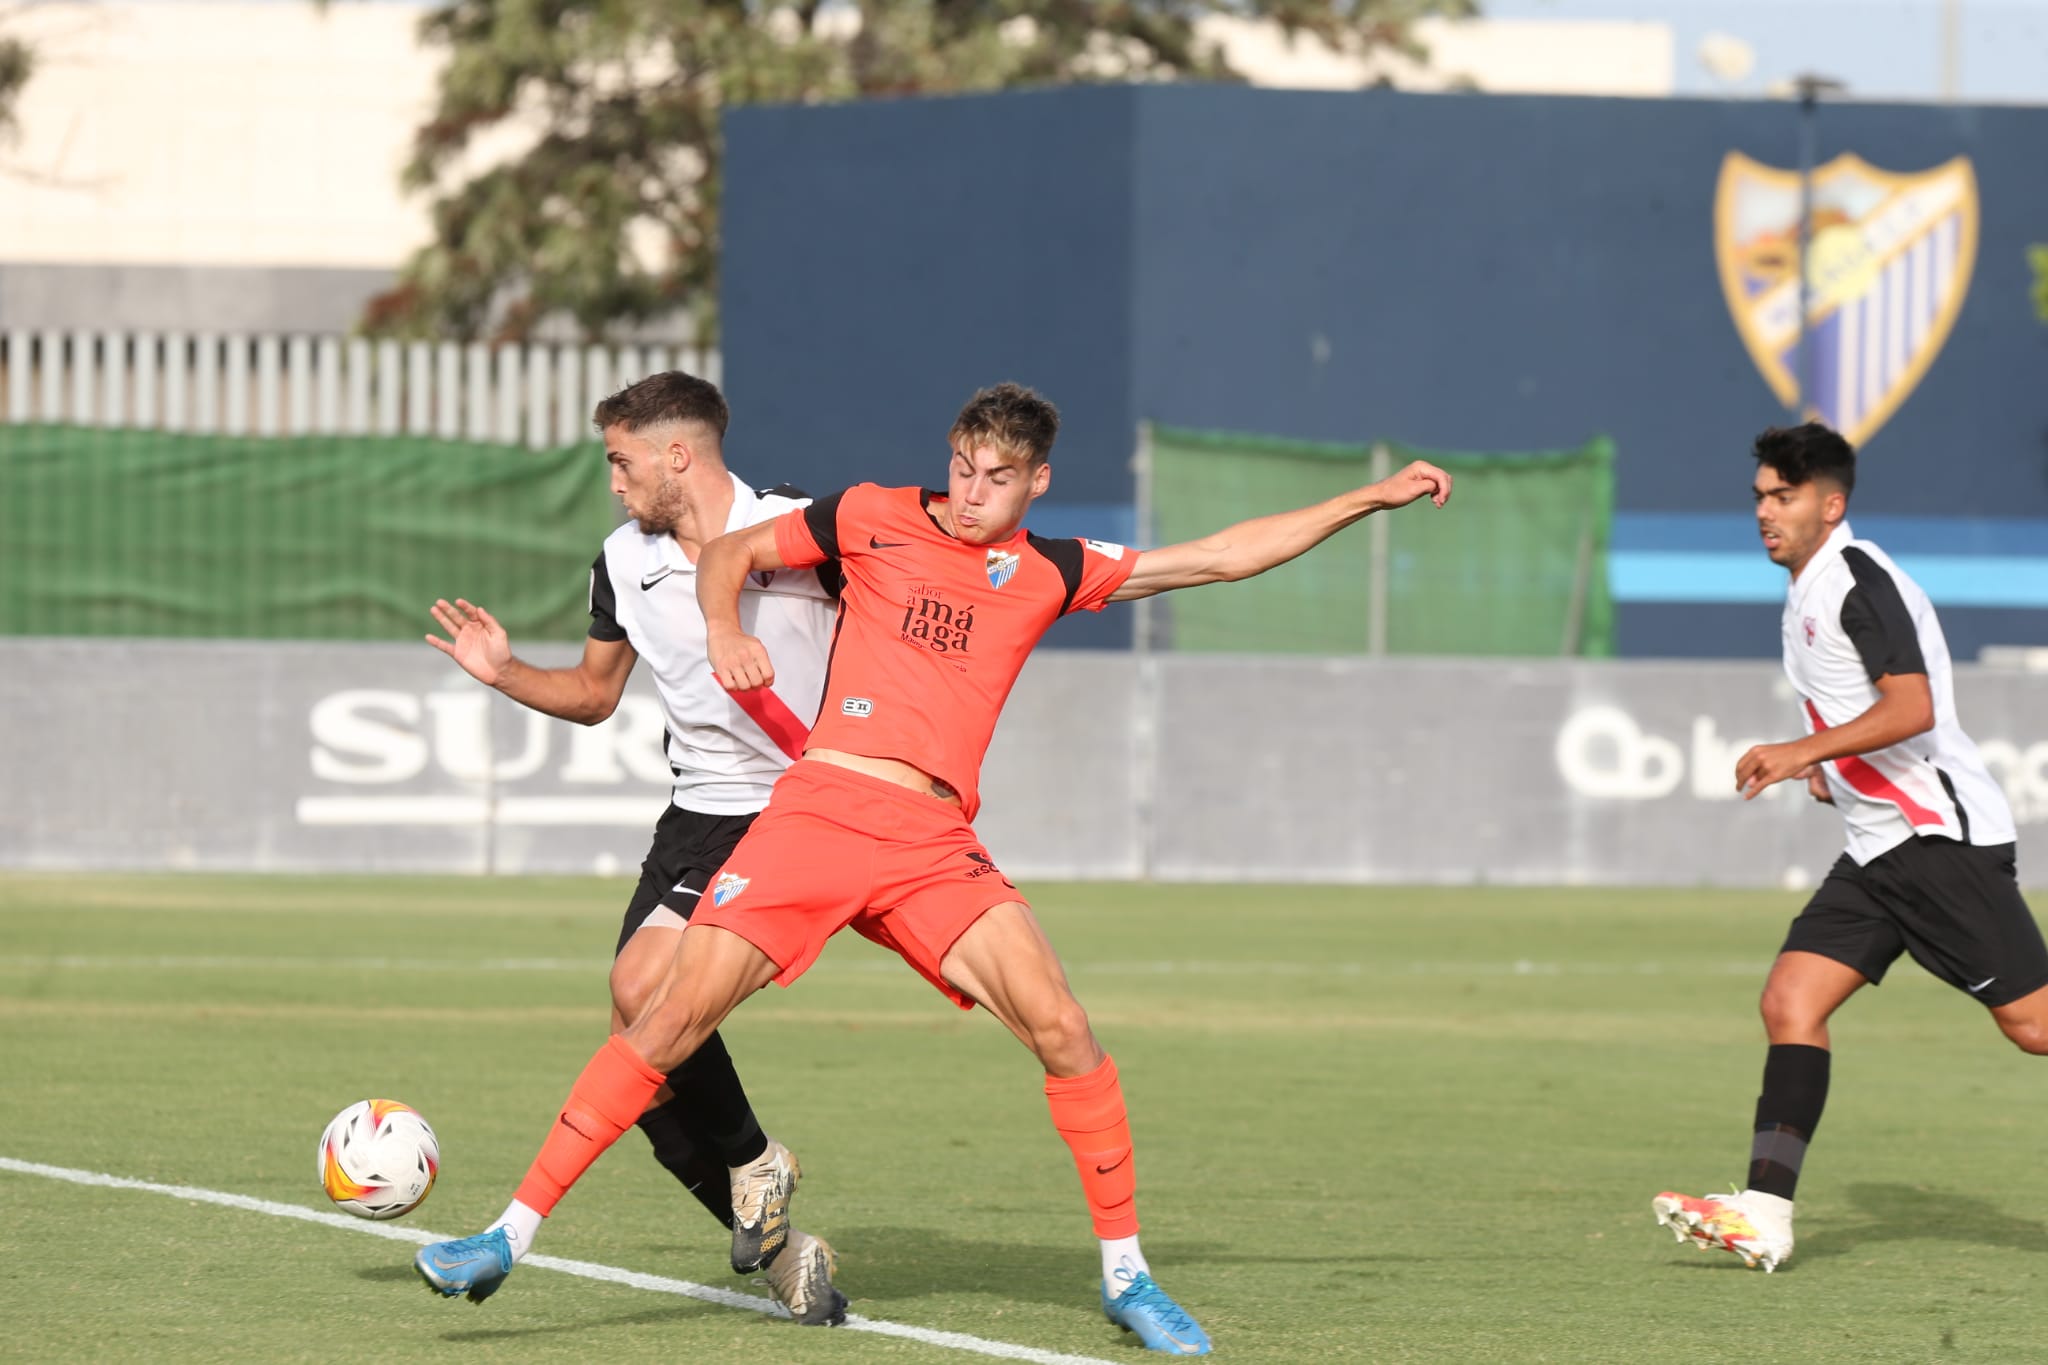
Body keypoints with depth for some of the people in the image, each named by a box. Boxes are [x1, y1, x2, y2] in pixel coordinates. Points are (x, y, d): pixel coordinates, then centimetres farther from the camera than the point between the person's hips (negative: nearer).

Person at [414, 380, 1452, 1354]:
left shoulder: (1050, 572, 13)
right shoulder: (873, 519, 8)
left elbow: (1222, 557, 17)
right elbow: (728, 554, 16)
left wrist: (1369, 499, 16)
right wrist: (724, 631, -5)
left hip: (934, 843, 2)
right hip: (821, 804, -2)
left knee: (1062, 1030, -13)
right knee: (678, 1015, -12)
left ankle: (1124, 1274, 3)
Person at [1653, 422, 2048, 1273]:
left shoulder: (1858, 580, -13)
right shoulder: (1809, 590, 18)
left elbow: (1912, 708, -25)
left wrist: (1804, 752, -26)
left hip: (1943, 836, -10)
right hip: (1879, 850, 10)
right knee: (1790, 1002, -3)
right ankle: (1764, 1215, -10)